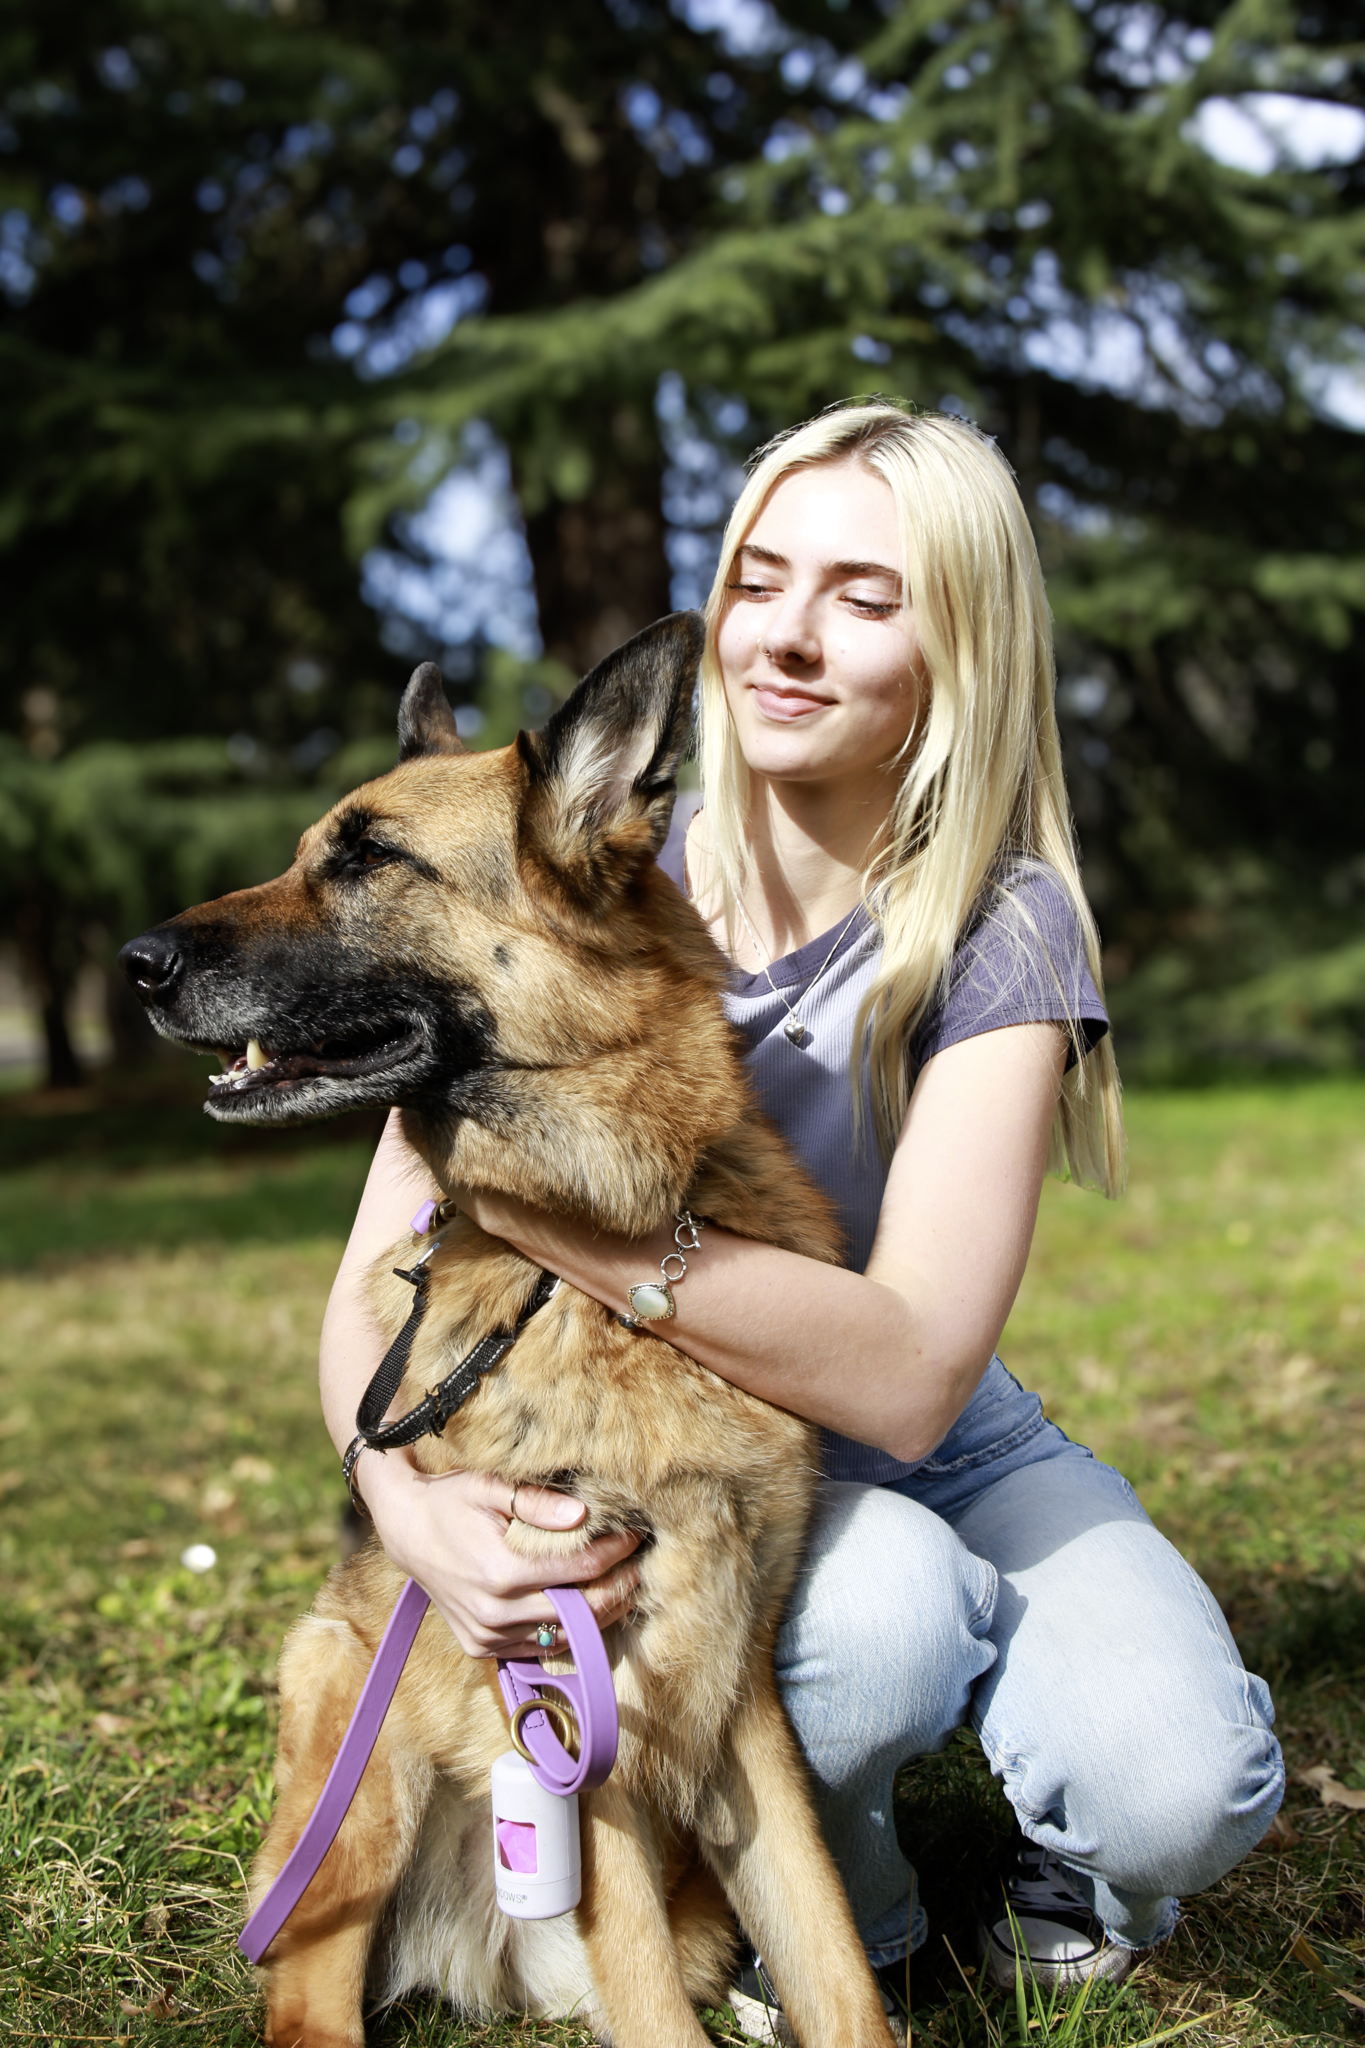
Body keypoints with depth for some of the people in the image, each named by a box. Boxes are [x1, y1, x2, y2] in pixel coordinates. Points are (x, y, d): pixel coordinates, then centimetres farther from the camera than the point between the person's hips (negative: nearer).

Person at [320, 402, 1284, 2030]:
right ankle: (824, 1912, 0)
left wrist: (524, 1186, -35)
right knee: (879, 1602, -33)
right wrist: (405, 1498, -35)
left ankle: (1058, 1860, 11)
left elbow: (907, 1376, -28)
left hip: (943, 1460, 0)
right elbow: (370, 1288, -12)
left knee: (1182, 1787, -26)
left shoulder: (998, 929, -16)